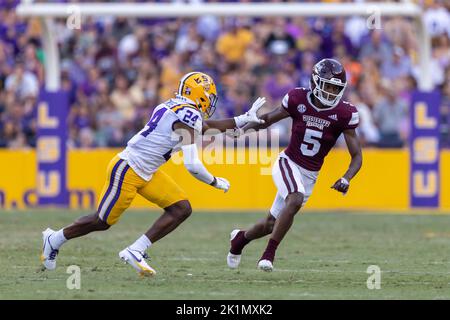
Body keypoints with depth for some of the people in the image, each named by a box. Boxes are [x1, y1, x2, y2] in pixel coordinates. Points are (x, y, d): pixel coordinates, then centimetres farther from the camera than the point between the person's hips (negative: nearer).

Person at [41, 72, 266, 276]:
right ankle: (55, 239, 26)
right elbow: (192, 165, -23)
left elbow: (205, 126, 23)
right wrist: (216, 183, -8)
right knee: (102, 222, 4)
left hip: (146, 174, 10)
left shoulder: (174, 108, 7)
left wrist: (244, 120, 21)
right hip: (127, 170, -10)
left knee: (181, 209, 1)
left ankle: (136, 251, 0)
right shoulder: (188, 116, -20)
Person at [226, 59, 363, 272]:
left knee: (272, 223, 13)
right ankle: (269, 252, -21)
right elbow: (269, 118, 5)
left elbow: (357, 156, -10)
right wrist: (248, 126, -13)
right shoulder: (298, 100, -13)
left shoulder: (343, 114, -13)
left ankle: (241, 238, 45)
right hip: (288, 164, -2)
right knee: (296, 199, -33)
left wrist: (346, 179, -28)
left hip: (310, 175, 3)